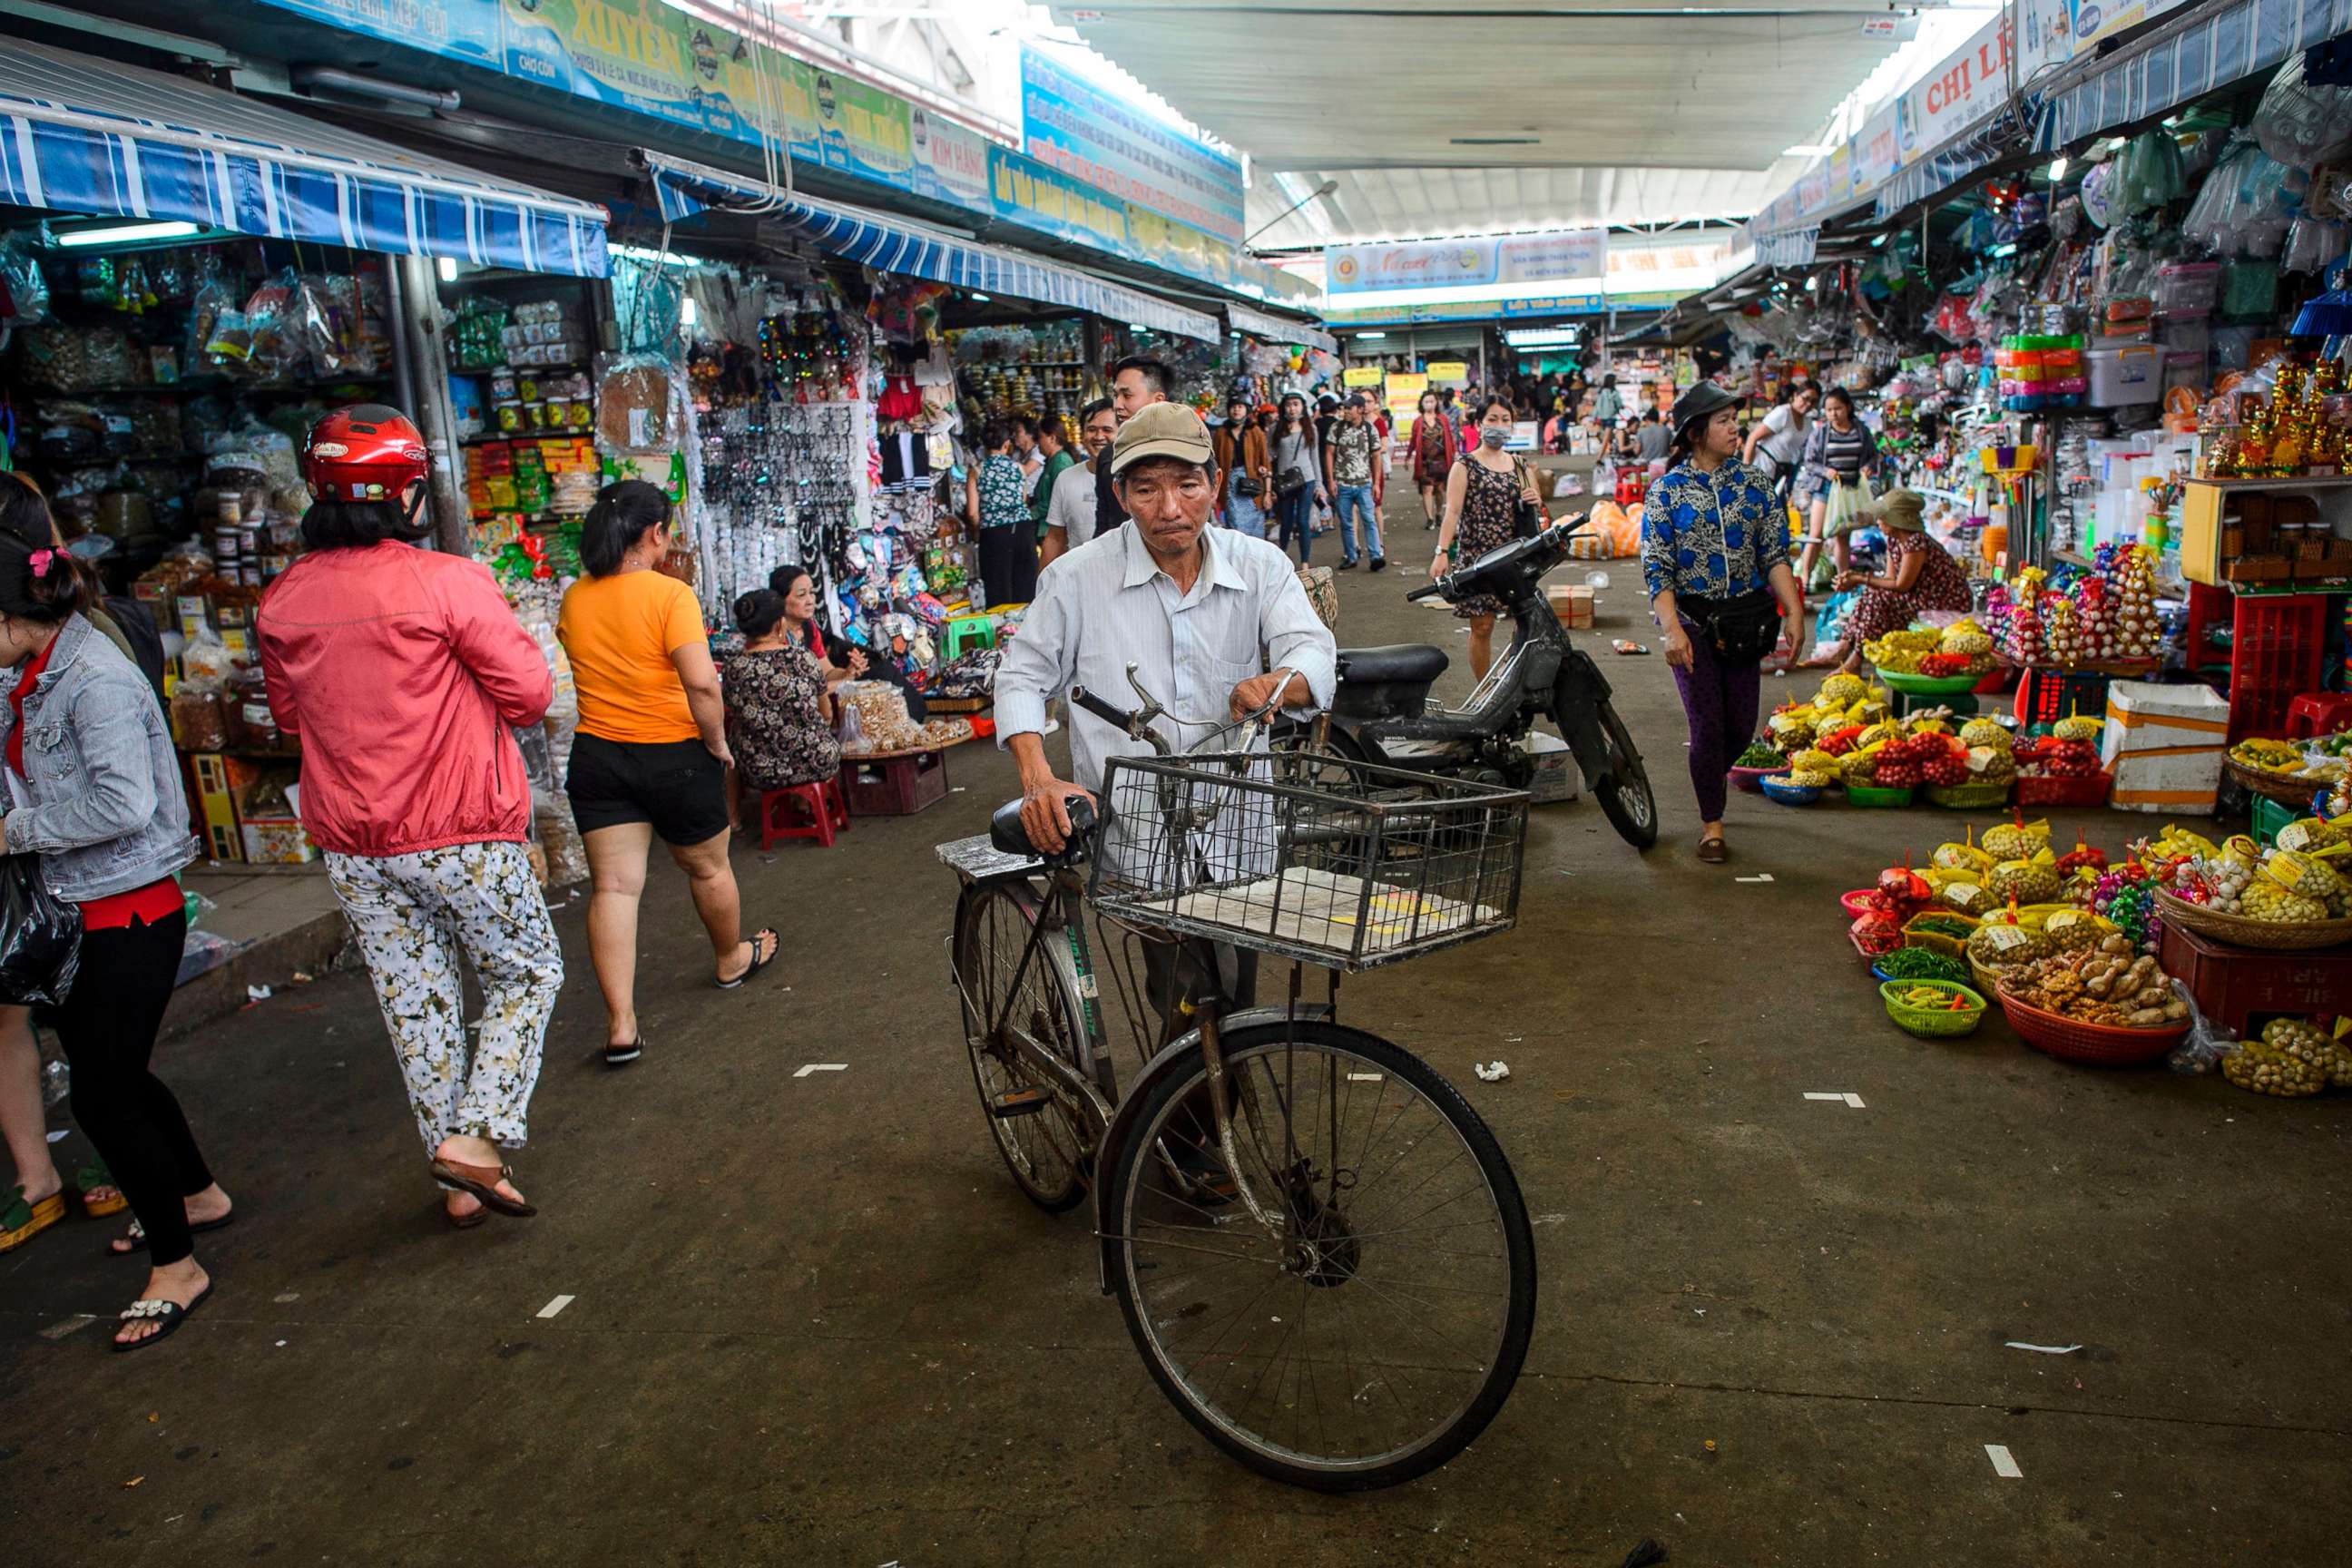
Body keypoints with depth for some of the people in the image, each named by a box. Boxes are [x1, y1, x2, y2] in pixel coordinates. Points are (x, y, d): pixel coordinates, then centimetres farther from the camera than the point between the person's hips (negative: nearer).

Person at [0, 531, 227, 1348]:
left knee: (101, 1095, -2)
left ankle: (175, 1266, 14)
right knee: (112, 1071, 21)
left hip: (130, 918, -9)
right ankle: (198, 1195, 42)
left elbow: (124, 802, -29)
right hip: (78, 912, 9)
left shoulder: (96, 681, -21)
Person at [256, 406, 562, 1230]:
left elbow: (290, 714, 17)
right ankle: (474, 1138, 0)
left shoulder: (282, 602, 3)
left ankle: (461, 1183, 22)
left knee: (415, 1003, 13)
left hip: (351, 845, 5)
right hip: (460, 833, -5)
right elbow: (530, 694, -11)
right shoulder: (447, 581, -15)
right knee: (525, 976, 13)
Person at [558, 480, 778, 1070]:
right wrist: (717, 742, -10)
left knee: (613, 885, 3)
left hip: (597, 756, 4)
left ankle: (621, 1025, 0)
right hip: (674, 756, -4)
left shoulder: (573, 600, 1)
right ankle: (730, 961, 43)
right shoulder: (670, 594, -17)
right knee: (708, 868, 19)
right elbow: (702, 685, -25)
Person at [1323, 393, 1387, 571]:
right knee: (1346, 524, 7)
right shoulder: (1337, 428, 1)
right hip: (1342, 484, 1)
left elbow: (1376, 457, 5)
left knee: (1370, 520, -9)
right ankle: (1350, 558, 17)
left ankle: (1375, 557, -11)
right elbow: (1329, 454, 2)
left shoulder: (1371, 429, 1)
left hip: (1364, 484, -1)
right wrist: (1330, 480, -5)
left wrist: (1376, 483, 1)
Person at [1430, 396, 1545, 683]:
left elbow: (1538, 508, 23)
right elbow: (1453, 510, -13)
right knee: (1482, 626, -3)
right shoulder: (1465, 467, 0)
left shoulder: (1519, 466, 15)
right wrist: (1442, 552, -26)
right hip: (1478, 557, -4)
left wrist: (1536, 501, -3)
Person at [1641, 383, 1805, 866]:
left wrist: (1794, 611, -8)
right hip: (1693, 620, -3)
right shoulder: (1666, 490, -4)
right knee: (1708, 726, -2)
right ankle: (1711, 825, 14)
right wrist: (1673, 630, -18)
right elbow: (1656, 567, -8)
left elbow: (1776, 553, 4)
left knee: (1741, 726, 6)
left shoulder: (1753, 482, 5)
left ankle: (1710, 777, 39)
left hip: (1744, 617, 3)